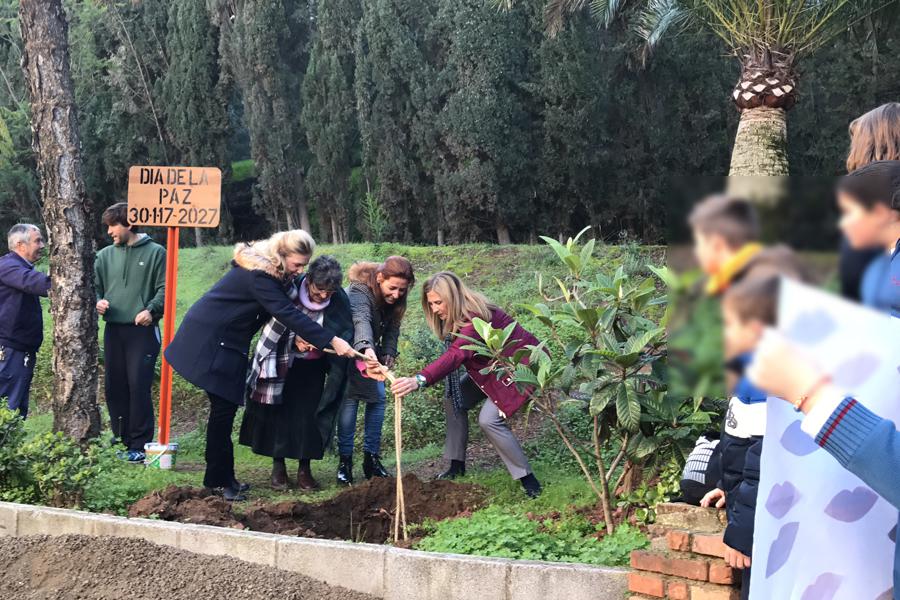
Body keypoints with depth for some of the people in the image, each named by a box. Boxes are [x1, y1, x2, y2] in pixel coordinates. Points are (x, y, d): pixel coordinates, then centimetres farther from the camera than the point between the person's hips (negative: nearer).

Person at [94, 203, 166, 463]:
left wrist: (151, 310, -18)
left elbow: (164, 289, -3)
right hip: (113, 330, 5)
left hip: (142, 331, -5)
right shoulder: (105, 256, 11)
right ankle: (121, 441, 16)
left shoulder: (155, 253, 0)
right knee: (115, 387, 6)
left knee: (139, 387, -8)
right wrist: (98, 301, -6)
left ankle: (140, 444, -1)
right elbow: (95, 286, 16)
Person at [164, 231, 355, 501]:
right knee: (223, 409, -7)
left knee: (226, 408, 11)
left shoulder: (269, 270, 5)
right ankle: (220, 480, 1)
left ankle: (222, 477, 17)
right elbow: (287, 313, -32)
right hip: (210, 343, -10)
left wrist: (299, 337, -7)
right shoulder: (258, 275, -26)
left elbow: (284, 309, 11)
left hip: (227, 343, 10)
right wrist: (331, 341, -35)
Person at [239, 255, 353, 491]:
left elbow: (346, 332, -13)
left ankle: (304, 470, 8)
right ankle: (278, 467, 13)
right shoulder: (290, 289, -23)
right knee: (280, 411, 2)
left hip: (313, 365, 1)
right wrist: (294, 340, -28)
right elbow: (275, 327, -13)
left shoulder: (339, 301, -18)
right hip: (282, 362, -1)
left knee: (309, 413, -1)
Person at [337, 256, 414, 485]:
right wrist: (366, 348, -72)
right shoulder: (359, 292, -35)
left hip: (372, 349, 6)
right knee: (350, 398, -15)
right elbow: (361, 320, -54)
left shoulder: (395, 298, -14)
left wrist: (389, 354, -16)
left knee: (378, 397, -4)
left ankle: (371, 457, 2)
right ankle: (345, 461, -11)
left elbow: (392, 328, -3)